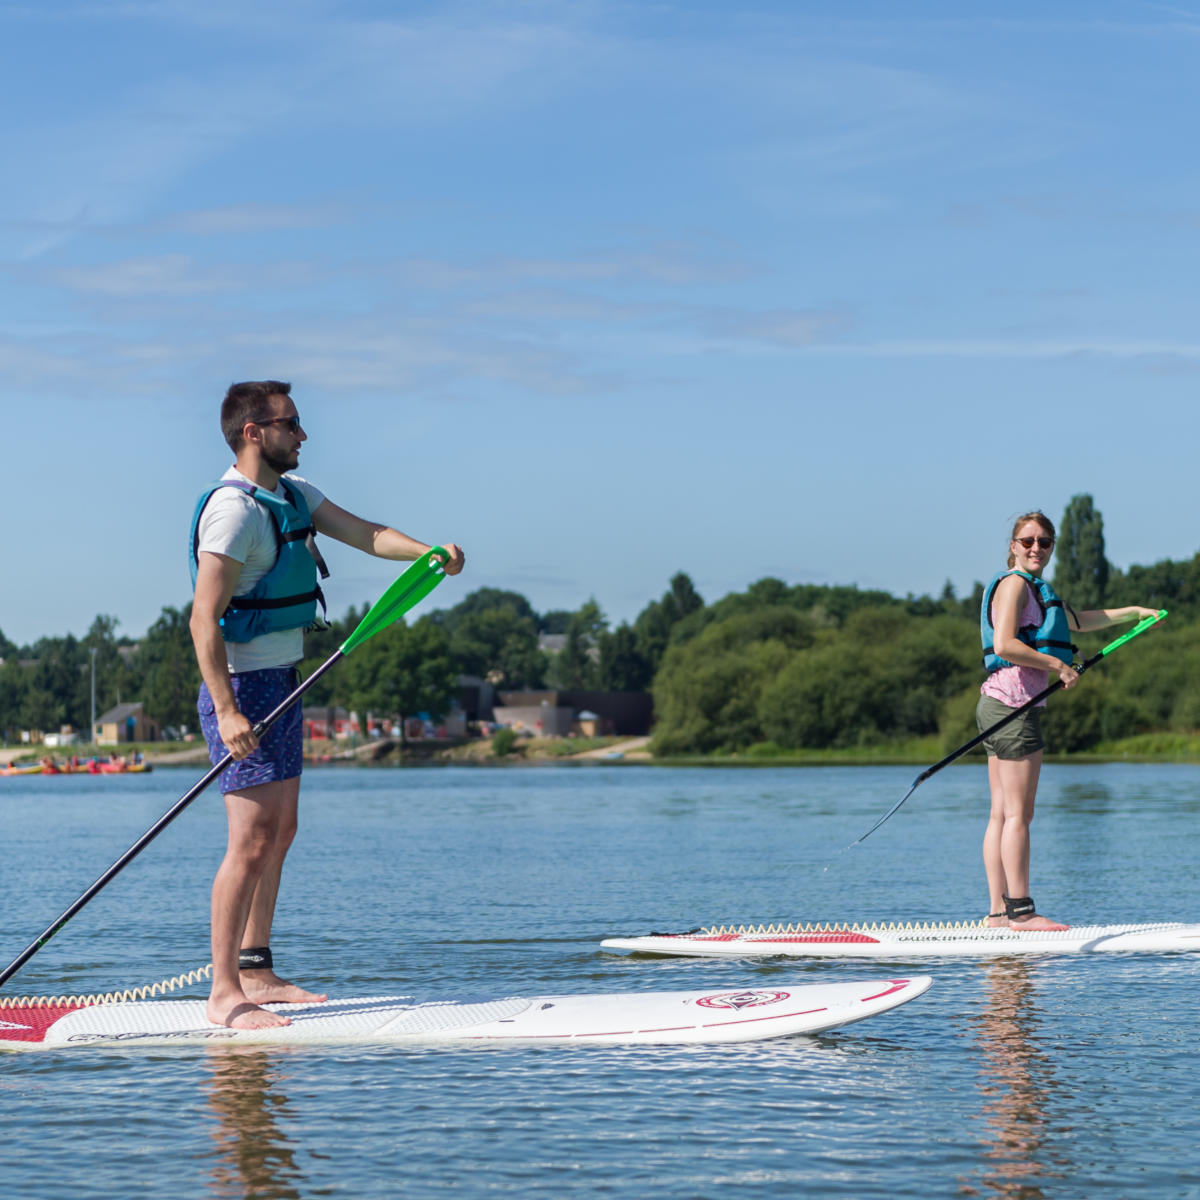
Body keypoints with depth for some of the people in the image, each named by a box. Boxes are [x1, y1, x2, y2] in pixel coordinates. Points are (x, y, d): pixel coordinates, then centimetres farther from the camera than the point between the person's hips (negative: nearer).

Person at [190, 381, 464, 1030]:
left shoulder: (294, 494, 13)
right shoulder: (233, 509, -17)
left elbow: (364, 532, 3)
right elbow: (204, 619, -22)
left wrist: (428, 551, -16)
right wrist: (226, 711, -29)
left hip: (281, 685, 10)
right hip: (245, 689, -10)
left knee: (280, 832, 13)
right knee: (253, 838, -13)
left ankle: (255, 971, 20)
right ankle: (224, 994, -12)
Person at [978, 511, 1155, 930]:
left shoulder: (1033, 588, 23)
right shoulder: (1014, 583, -8)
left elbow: (1077, 621, 36)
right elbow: (1003, 644, -21)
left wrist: (1132, 612, 33)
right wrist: (1058, 665, -15)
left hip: (999, 706, 10)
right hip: (1013, 704, -10)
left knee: (1002, 813, 8)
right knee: (1018, 813, -10)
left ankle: (998, 910, 8)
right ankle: (1021, 911, -10)